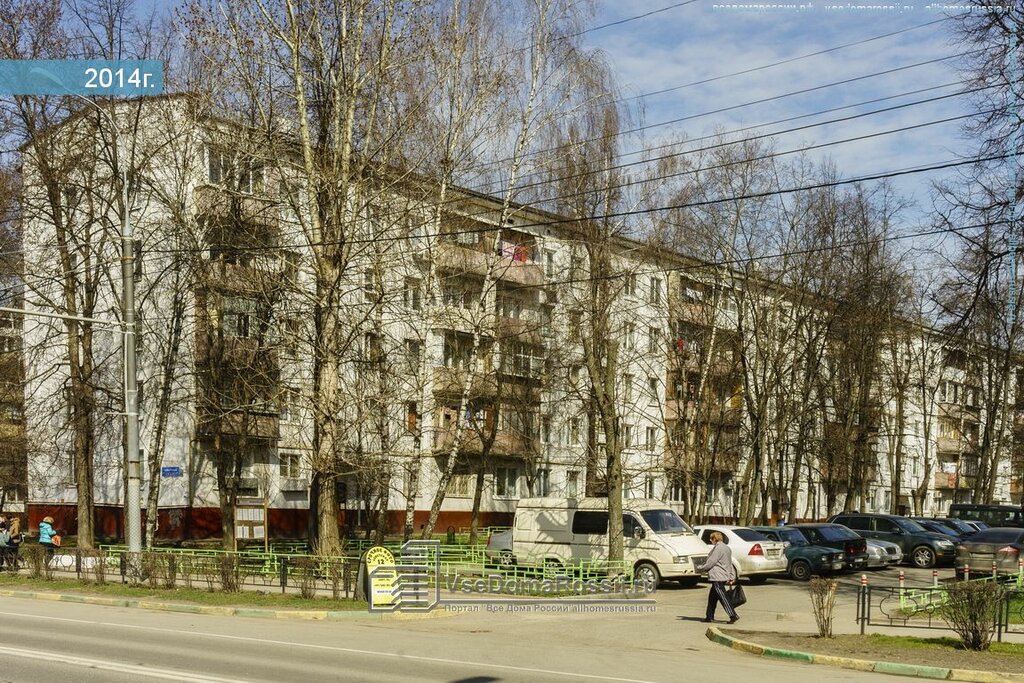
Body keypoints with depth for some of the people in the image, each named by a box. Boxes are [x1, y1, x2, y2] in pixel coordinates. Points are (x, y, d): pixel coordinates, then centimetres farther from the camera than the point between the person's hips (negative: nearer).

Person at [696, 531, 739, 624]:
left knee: (723, 597, -10)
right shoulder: (727, 548, 15)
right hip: (724, 576, 10)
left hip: (717, 577, -10)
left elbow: (710, 563, -15)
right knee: (712, 597, 16)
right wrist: (732, 576, 19)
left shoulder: (718, 548, -15)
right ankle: (709, 617, 20)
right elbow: (730, 564, 18)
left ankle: (733, 615, -15)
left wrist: (700, 568, -2)